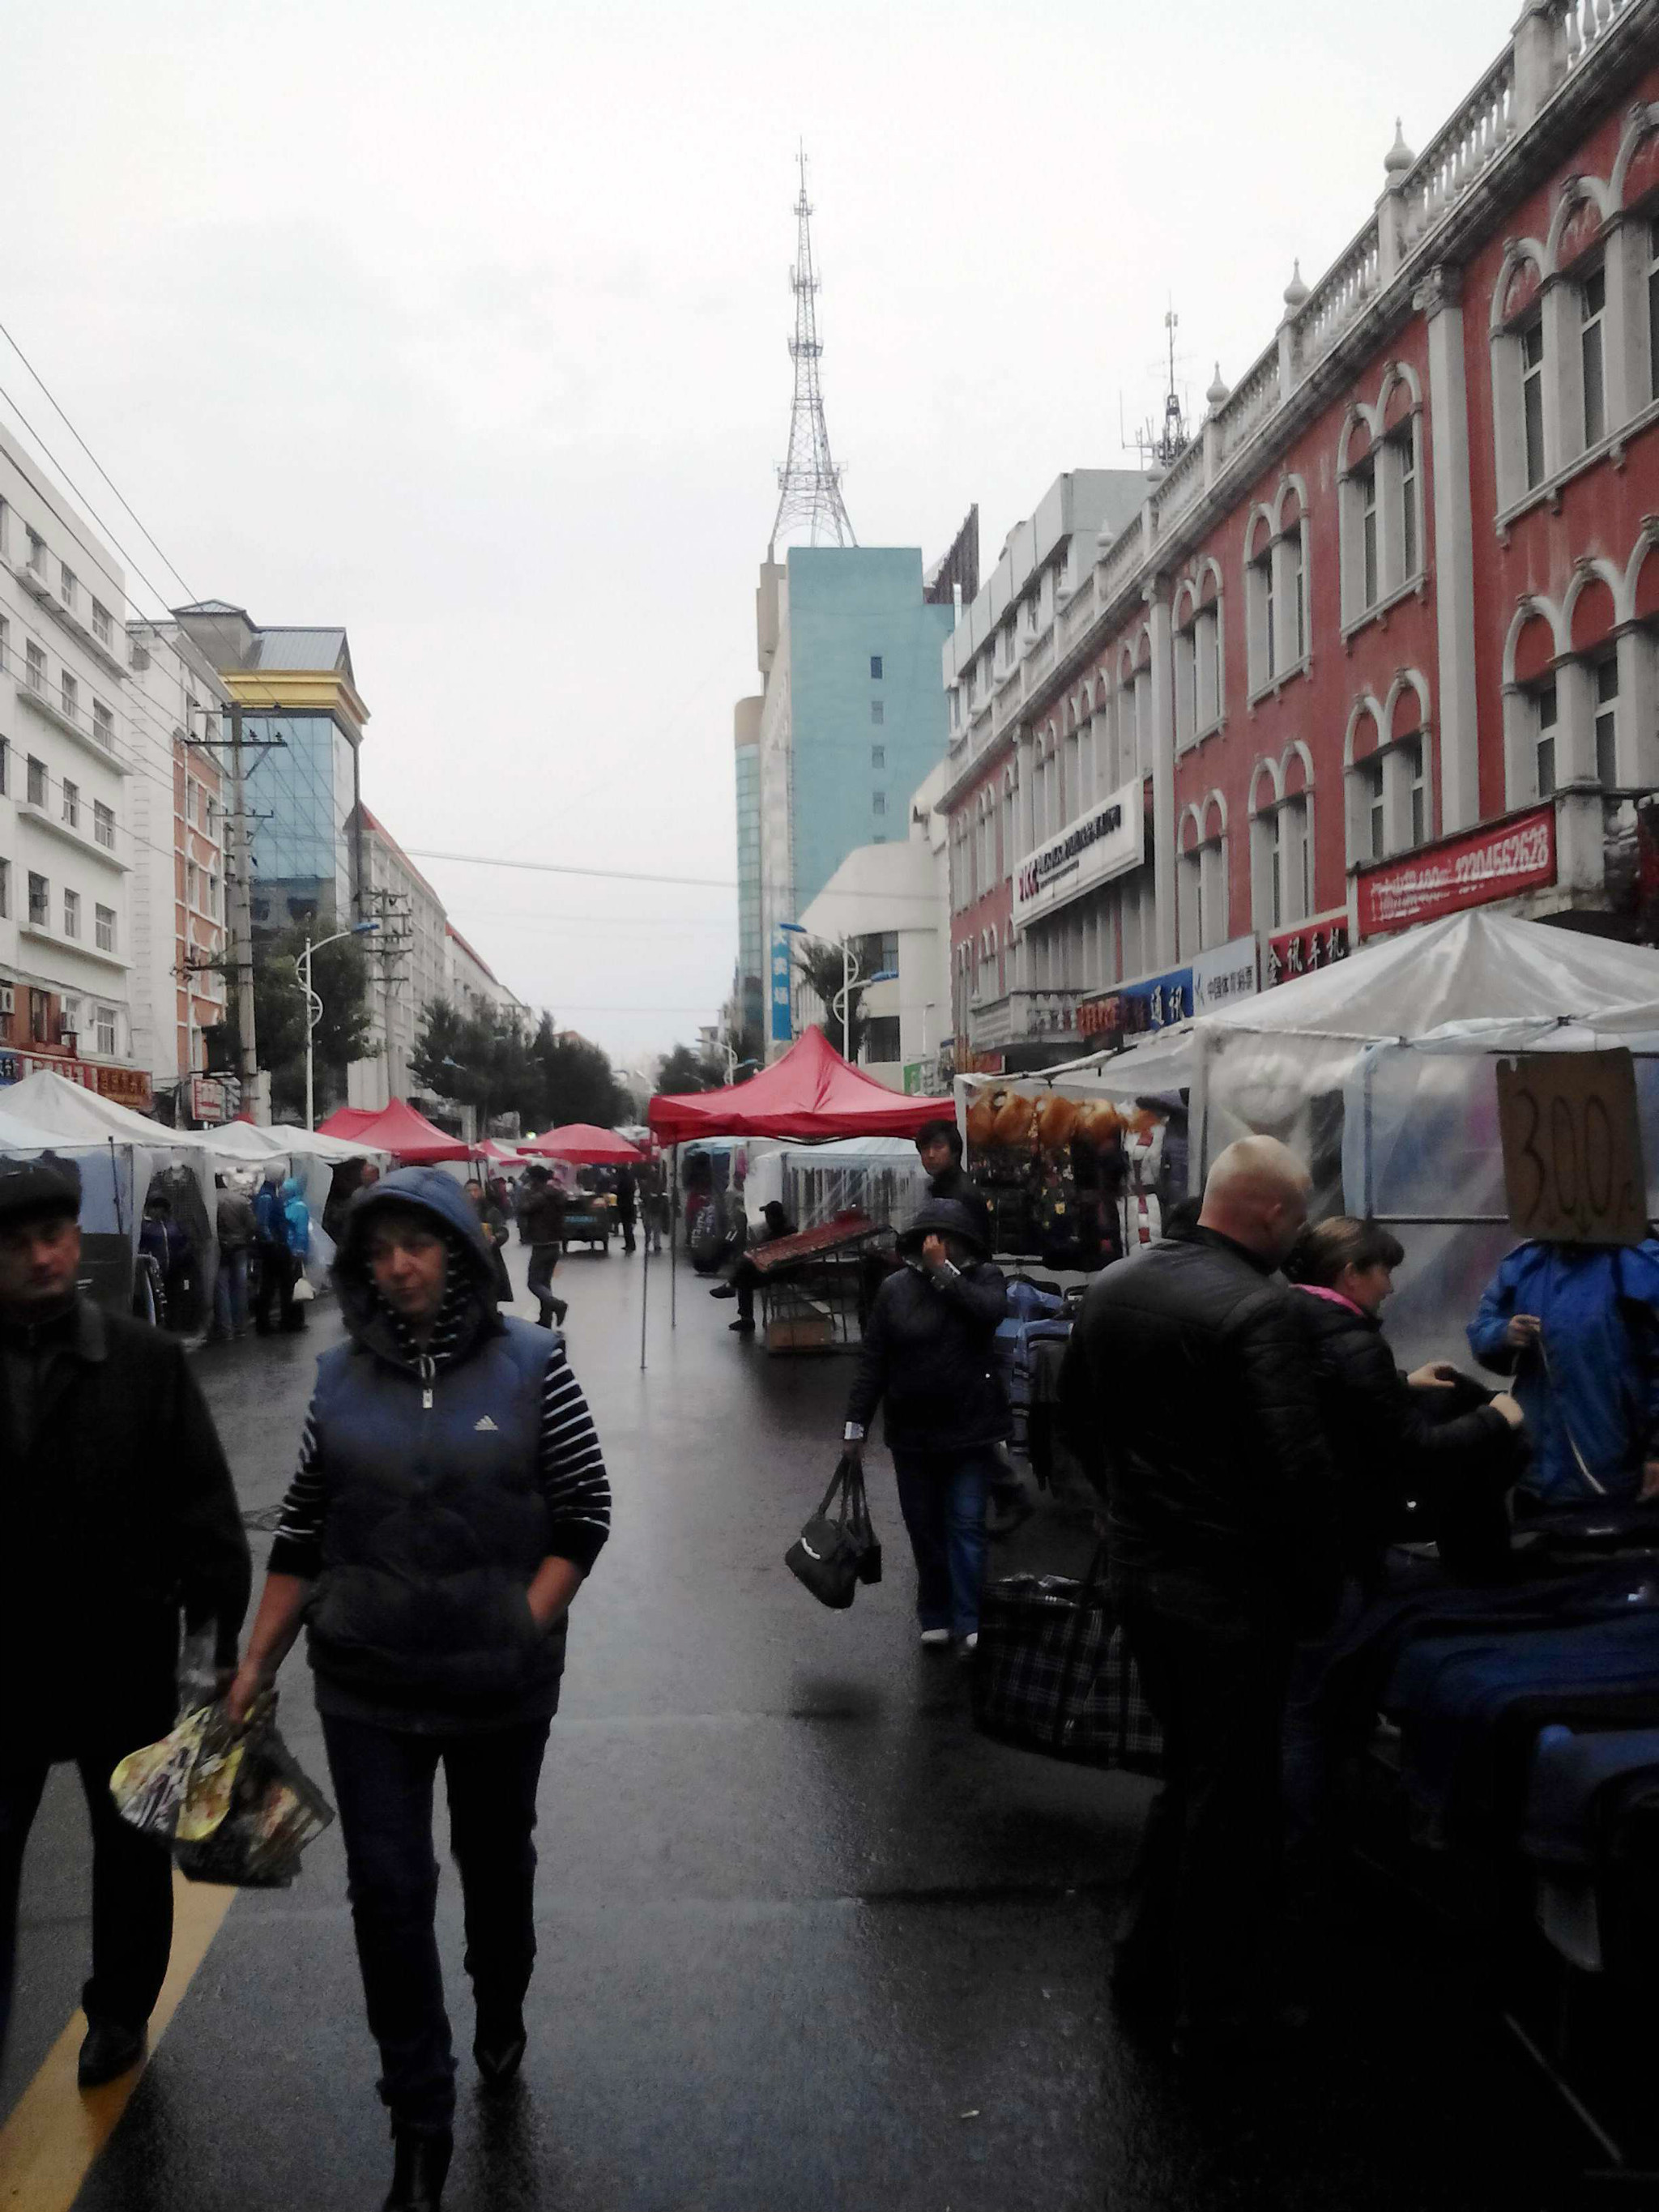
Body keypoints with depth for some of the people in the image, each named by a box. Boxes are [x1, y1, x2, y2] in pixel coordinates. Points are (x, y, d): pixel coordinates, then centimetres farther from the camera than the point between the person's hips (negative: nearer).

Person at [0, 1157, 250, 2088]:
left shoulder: (147, 1361, -9)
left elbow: (205, 1507, -7)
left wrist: (217, 1632, -11)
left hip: (128, 1660, 0)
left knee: (131, 1843, 18)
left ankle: (121, 2013, 40)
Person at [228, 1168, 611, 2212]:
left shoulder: (531, 1366, -8)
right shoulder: (343, 1377, -1)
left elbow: (585, 1511, -6)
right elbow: (303, 1533, 4)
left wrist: (526, 1625, -15)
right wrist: (257, 1665, 3)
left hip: (501, 1684, -1)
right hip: (367, 1684, 1)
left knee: (497, 1861, 19)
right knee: (387, 1890, 1)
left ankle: (501, 2019, 48)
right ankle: (421, 2123, 16)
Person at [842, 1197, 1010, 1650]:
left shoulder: (983, 1277, -2)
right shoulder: (896, 1288, -1)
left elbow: (990, 1310, -26)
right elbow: (872, 1359, 0)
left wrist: (944, 1269, -24)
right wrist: (856, 1423, -2)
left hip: (971, 1429, -2)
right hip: (912, 1430, 2)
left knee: (966, 1524, -3)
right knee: (923, 1526, 10)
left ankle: (966, 1623, -1)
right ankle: (935, 1616, 22)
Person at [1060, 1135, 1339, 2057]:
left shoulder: (1113, 1287, 2)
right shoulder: (1262, 1310, -22)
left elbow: (1078, 1410, 15)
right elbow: (1301, 1470, -24)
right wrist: (1318, 1591, -10)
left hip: (1138, 1568, 7)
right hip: (1232, 1591, -7)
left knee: (1190, 1767, 25)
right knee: (1235, 1802, 9)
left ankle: (1148, 1957, 36)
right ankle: (1218, 2010, 22)